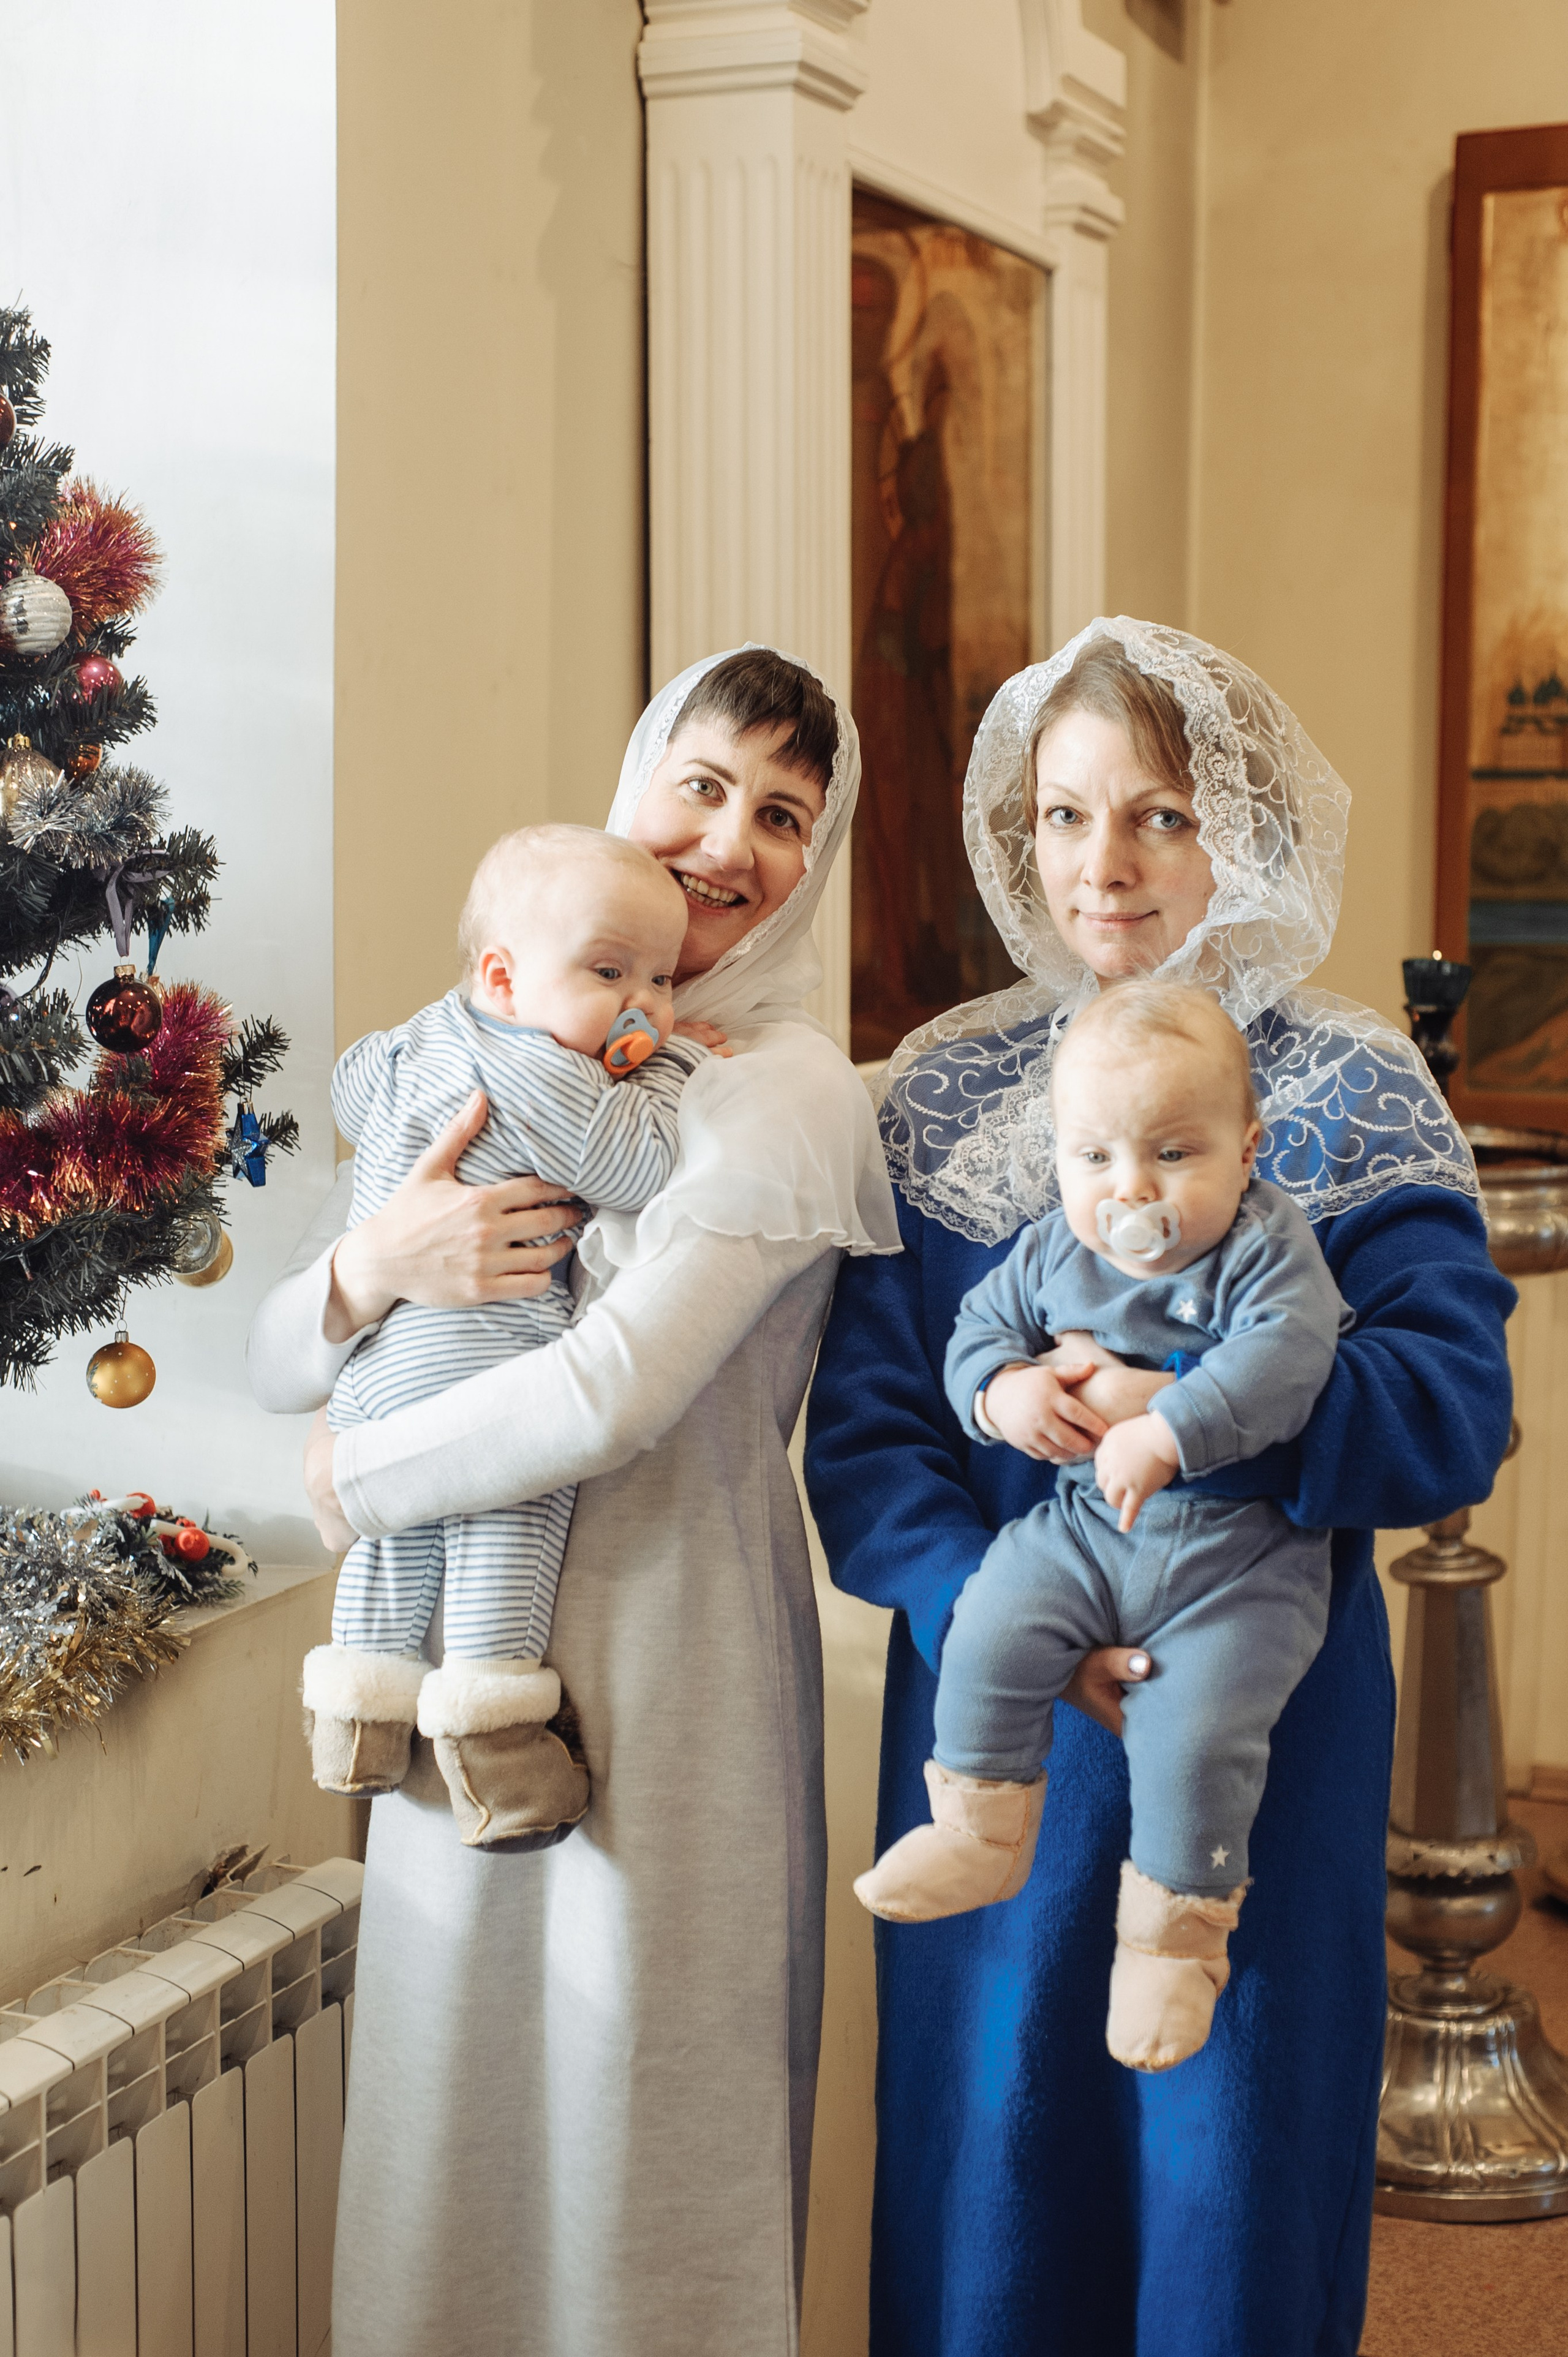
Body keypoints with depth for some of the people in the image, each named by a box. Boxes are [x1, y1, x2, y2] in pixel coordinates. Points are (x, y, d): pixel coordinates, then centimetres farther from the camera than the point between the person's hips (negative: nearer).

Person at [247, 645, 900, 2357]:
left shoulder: (785, 1093, -7)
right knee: (446, 2101, 12)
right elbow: (273, 1363, 7)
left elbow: (613, 1394, -20)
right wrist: (369, 1269, -15)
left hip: (658, 1654, -5)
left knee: (626, 2131, 4)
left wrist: (350, 1478, -7)